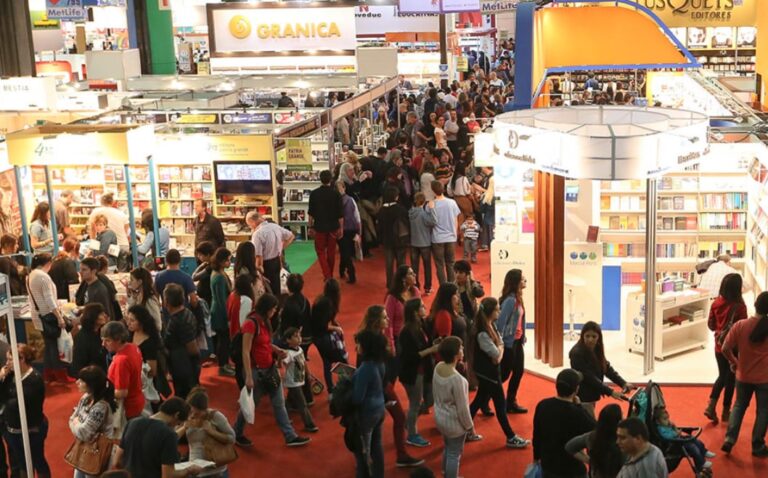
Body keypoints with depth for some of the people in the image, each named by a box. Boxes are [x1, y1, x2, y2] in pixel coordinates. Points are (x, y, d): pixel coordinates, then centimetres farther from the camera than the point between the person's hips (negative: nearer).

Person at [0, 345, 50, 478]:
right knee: (21, 463, 22)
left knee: (38, 462, 12)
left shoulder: (34, 379, -23)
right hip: (12, 430, 7)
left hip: (31, 431, -7)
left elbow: (18, 404, -27)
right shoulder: (11, 375, 0)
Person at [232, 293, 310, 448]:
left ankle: (290, 437, 16)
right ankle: (236, 435, 29)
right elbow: (246, 352, -22)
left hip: (270, 368, 8)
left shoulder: (265, 322, 6)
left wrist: (277, 350, 0)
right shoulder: (251, 324, -21)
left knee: (279, 403, 10)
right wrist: (249, 377, -24)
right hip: (256, 370, -8)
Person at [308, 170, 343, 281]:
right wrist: (341, 228, 1)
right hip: (333, 226, 1)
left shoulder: (314, 193, -7)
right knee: (331, 251, 15)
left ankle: (327, 275, -8)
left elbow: (311, 212, -2)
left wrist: (310, 226, 9)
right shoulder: (336, 193, -9)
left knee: (321, 251, 8)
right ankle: (330, 275, 27)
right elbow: (340, 213, -7)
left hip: (319, 226, -1)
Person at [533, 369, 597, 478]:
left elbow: (536, 435, 2)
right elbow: (594, 429, -6)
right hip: (572, 469, -6)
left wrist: (537, 457, 18)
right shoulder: (577, 413, -26)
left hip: (548, 464, 6)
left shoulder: (543, 405, -9)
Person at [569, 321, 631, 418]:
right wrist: (610, 392, -26)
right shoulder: (577, 353, -21)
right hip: (582, 398, -8)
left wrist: (623, 383, -12)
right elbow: (589, 377, -24)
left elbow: (607, 368, 2)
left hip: (591, 397, 8)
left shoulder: (596, 350, 5)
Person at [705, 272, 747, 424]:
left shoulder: (716, 303, -5)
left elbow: (711, 325, 4)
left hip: (719, 347, 4)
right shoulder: (739, 306, -20)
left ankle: (711, 406, 9)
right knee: (731, 378, 11)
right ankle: (726, 412, 21)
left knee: (722, 376, 20)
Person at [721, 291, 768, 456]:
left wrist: (734, 362, 4)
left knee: (739, 406, 20)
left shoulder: (740, 325, -15)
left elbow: (725, 349, -13)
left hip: (743, 376, 2)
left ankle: (729, 439, 10)